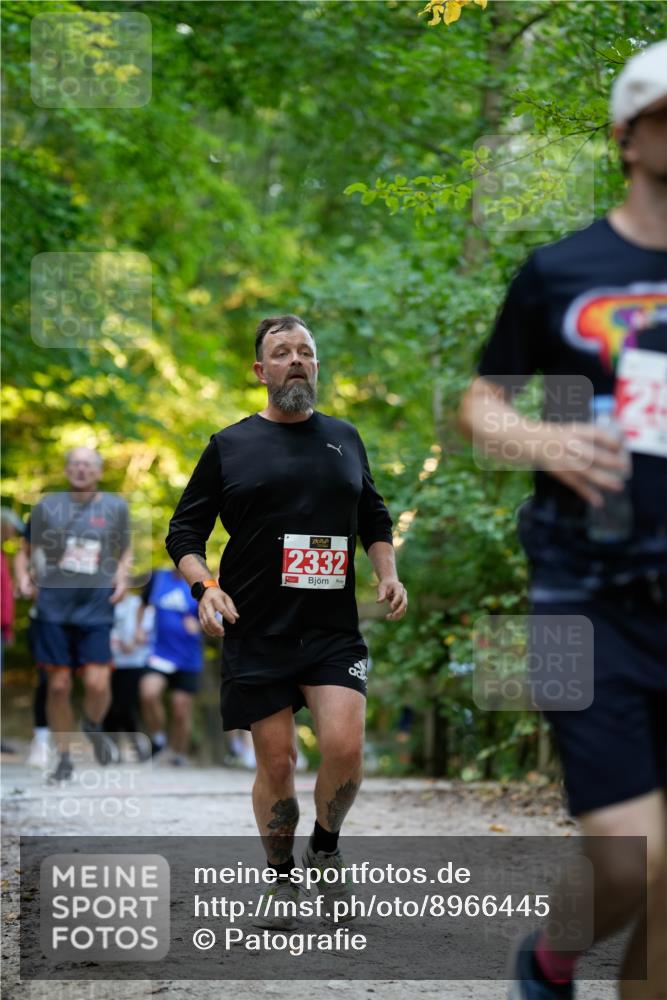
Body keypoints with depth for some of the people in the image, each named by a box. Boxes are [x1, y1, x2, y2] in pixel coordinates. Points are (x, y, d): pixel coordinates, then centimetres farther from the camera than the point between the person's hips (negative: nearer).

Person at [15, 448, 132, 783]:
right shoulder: (48, 506, 4)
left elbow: (125, 550, 19)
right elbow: (27, 547, 15)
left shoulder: (116, 507, 6)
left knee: (97, 683, -12)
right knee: (58, 685, 1)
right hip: (53, 607, 0)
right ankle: (63, 758, 15)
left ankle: (94, 727, 22)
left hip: (96, 608, 0)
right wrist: (25, 575, -2)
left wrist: (121, 578, 1)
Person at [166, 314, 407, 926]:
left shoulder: (344, 438, 13)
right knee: (277, 762, 0)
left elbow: (375, 519, 24)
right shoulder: (229, 447, 5)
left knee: (345, 746, -16)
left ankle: (326, 848, 11)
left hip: (334, 629, 1)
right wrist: (206, 586, -11)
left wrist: (388, 573, 8)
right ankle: (283, 878, 20)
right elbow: (185, 532, 6)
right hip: (256, 634, -1)